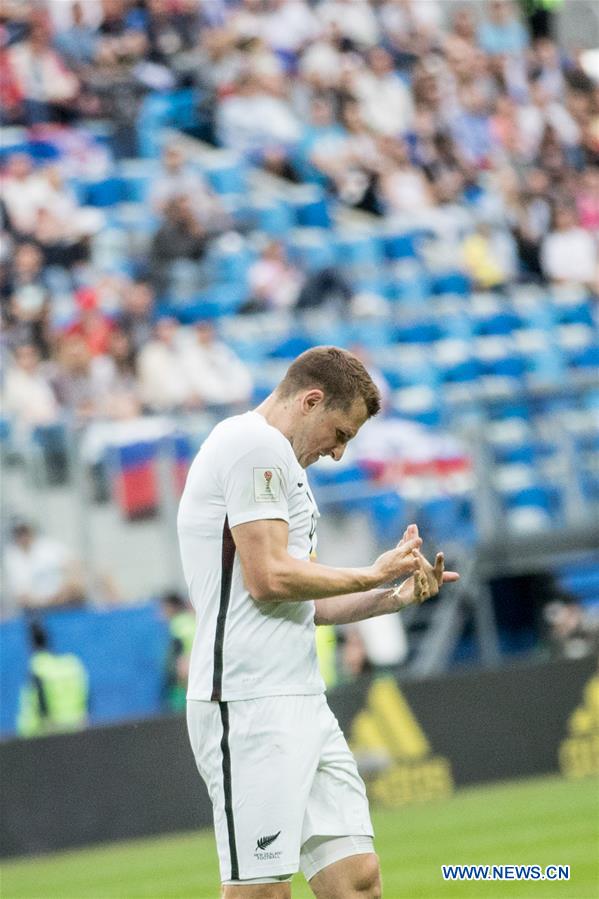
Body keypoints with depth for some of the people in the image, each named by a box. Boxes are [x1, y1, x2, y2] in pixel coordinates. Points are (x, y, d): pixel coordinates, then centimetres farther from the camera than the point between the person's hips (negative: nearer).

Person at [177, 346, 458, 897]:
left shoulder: (279, 461, 25)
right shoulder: (256, 444, -8)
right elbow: (269, 578, -18)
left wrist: (394, 596, 14)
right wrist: (373, 575, -5)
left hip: (302, 704, 10)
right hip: (250, 704, -10)